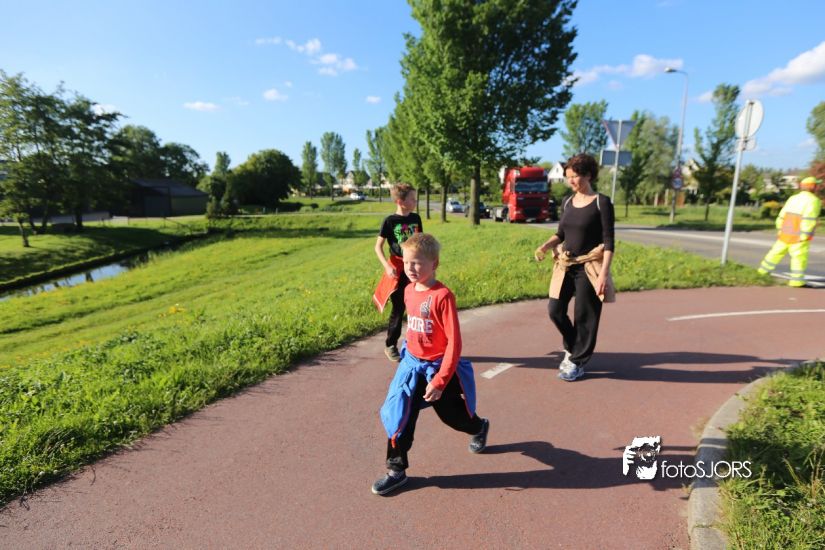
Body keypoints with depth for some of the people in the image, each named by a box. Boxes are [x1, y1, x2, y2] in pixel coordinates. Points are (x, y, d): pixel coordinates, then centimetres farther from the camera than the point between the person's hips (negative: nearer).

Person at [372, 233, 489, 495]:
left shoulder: (442, 296, -25)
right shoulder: (409, 291, -3)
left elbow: (454, 342, -24)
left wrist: (439, 381, -24)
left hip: (439, 366, -5)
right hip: (412, 364, 5)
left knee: (451, 413, 17)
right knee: (400, 414, 2)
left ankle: (479, 428, 51)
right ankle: (396, 470, 20)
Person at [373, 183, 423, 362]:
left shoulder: (416, 218, 3)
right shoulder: (389, 221, -10)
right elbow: (378, 247, -8)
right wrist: (387, 266, -20)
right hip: (398, 269, -4)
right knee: (398, 310, 3)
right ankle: (390, 346, 21)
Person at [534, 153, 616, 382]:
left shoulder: (601, 203, -8)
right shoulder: (567, 202, 8)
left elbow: (608, 241, -11)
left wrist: (604, 273, -19)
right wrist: (545, 246, -6)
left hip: (589, 268, -5)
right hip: (565, 266, 5)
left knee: (584, 316, 2)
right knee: (555, 310, 5)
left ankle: (577, 362, 19)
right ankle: (571, 348, 31)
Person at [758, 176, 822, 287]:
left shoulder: (793, 198, 8)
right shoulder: (813, 200, -12)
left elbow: (782, 216, 10)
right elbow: (809, 219, -21)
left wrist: (780, 231, 18)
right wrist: (804, 236, -20)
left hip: (786, 233, 6)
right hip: (800, 235, -6)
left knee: (777, 252, 15)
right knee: (799, 257, -4)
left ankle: (762, 271, 21)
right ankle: (797, 281, -5)